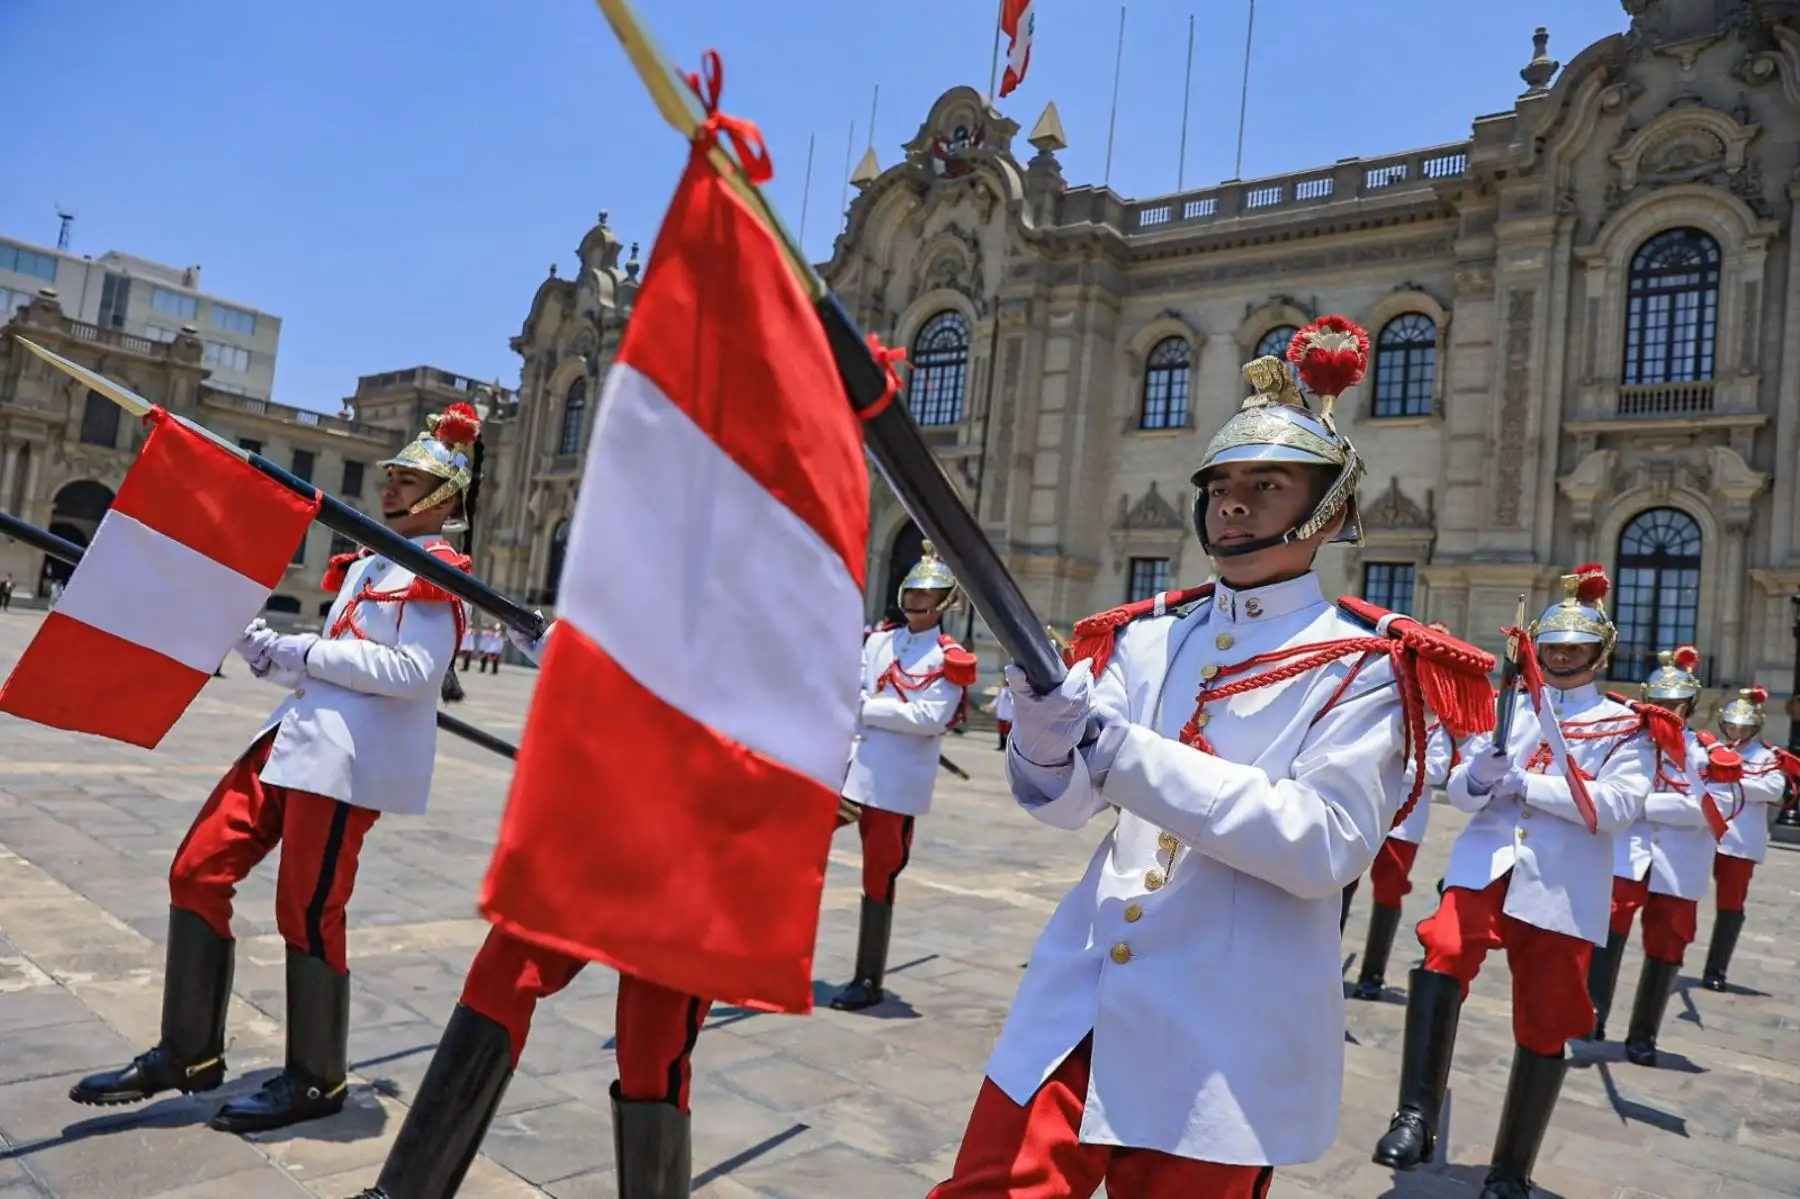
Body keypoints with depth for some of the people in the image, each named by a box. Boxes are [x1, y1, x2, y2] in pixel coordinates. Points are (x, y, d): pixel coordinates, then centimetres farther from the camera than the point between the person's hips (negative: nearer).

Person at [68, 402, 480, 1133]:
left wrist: (306, 652, -12)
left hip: (352, 752, -9)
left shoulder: (436, 575, -8)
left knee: (307, 912, -1)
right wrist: (262, 646, 6)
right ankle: (188, 1053, 23)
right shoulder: (368, 565, 19)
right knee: (197, 871, 10)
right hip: (299, 731, 9)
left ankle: (316, 1080, 18)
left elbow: (412, 671, -20)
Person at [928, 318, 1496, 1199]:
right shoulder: (1145, 635, 6)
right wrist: (1046, 734, -22)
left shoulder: (1361, 663, -5)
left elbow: (1324, 845, -18)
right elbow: (1066, 803, 1)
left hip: (1227, 1028, -3)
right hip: (1081, 992, 4)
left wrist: (1129, 753, -24)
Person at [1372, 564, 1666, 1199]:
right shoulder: (1505, 706, 12)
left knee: (1544, 1027, 6)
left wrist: (1526, 784, -15)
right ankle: (1416, 1117, -26)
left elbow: (1619, 806, -9)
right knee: (1443, 954, -28)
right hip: (1486, 863, 0)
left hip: (1564, 889, 0)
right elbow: (1458, 790, 8)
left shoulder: (1625, 727, 7)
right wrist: (1479, 774, -16)